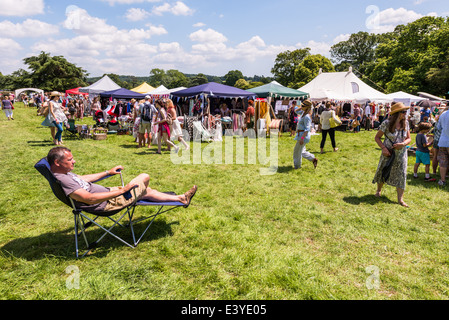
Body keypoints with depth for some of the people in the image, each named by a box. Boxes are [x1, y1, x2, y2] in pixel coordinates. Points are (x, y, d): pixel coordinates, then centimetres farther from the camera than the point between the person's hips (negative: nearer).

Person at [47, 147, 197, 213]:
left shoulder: (65, 173, 5)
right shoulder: (62, 180, -27)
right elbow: (90, 199, -33)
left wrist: (107, 172, 29)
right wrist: (122, 191, -30)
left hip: (107, 193, 10)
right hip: (108, 203, -10)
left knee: (147, 191, 16)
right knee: (144, 177, 0)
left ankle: (182, 198, 31)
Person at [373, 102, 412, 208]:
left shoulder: (405, 123, -3)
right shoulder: (387, 123, -14)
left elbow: (409, 139, 4)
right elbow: (377, 137, -7)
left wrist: (403, 144, -17)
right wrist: (383, 148, -19)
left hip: (401, 153, 3)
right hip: (388, 153, -2)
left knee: (401, 175, -1)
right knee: (383, 172, 12)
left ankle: (400, 199, 6)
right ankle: (379, 190, 39)